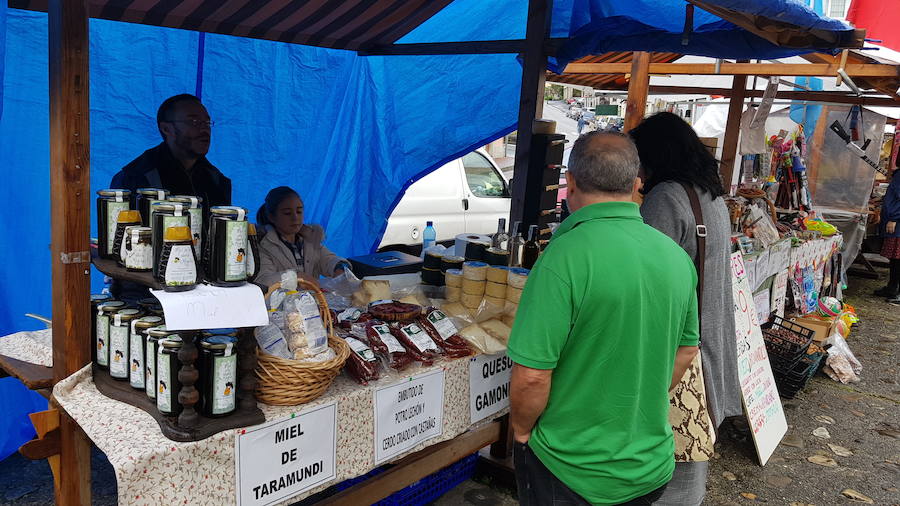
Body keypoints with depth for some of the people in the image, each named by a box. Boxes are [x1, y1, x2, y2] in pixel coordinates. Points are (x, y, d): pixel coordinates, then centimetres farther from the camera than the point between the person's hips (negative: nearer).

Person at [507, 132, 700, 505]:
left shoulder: (565, 256, -25)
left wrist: (521, 431, -6)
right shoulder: (677, 257, -4)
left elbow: (531, 375, -25)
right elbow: (686, 351, 8)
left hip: (572, 473, -6)